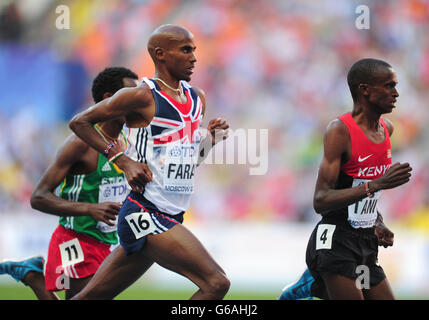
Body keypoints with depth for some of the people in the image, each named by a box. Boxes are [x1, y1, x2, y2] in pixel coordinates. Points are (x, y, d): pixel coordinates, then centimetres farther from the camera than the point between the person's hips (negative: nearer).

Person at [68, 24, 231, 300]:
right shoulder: (143, 96, -9)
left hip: (171, 216, 8)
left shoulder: (197, 97, 14)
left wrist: (211, 138, 4)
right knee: (216, 283, -17)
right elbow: (79, 122, -3)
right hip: (145, 215, -8)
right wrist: (123, 160, -10)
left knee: (93, 296, 12)